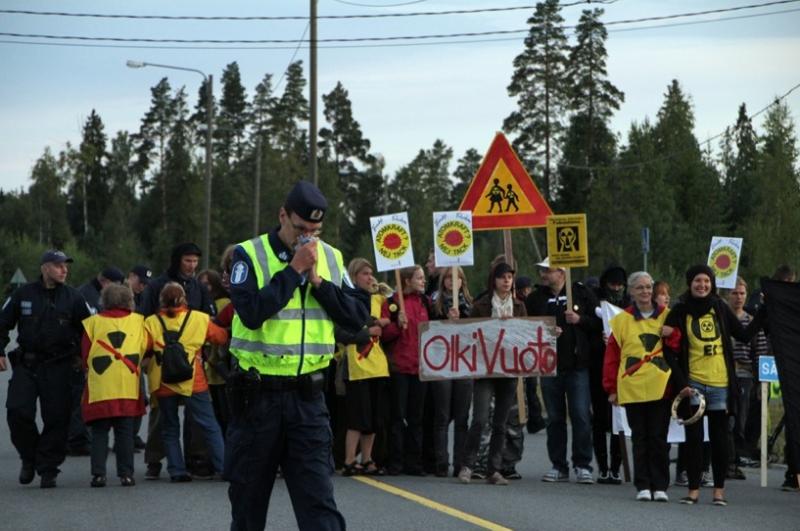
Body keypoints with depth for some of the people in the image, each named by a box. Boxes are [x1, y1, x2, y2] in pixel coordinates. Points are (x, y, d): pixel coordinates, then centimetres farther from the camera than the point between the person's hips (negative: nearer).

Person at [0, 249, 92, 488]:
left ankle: (48, 469, 7)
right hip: (26, 363, 0)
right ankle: (29, 458, 11)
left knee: (56, 418, -3)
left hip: (58, 367, 0)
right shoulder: (24, 294, 4)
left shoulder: (73, 297, 3)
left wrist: (82, 354, 3)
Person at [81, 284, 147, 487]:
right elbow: (143, 350, 8)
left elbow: (86, 355, 4)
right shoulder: (138, 321, 4)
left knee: (99, 432, 5)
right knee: (125, 432, 7)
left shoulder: (93, 322, 0)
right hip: (128, 387, 1)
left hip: (99, 389, -1)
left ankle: (98, 474, -1)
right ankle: (126, 474, 4)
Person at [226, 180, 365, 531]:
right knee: (248, 500, 10)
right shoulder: (249, 255, -4)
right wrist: (294, 269, -16)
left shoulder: (331, 259, 8)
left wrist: (318, 281, -9)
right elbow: (251, 312, -20)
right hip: (257, 395, -2)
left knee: (318, 501, -6)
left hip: (307, 396, 2)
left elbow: (356, 318, 1)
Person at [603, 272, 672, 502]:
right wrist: (612, 388, 0)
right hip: (632, 388, 0)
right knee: (640, 437, 5)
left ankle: (660, 486, 5)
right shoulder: (622, 320, 6)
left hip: (661, 388, 0)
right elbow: (612, 355, 5)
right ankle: (643, 486, 9)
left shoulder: (667, 316, 7)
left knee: (659, 437, 0)